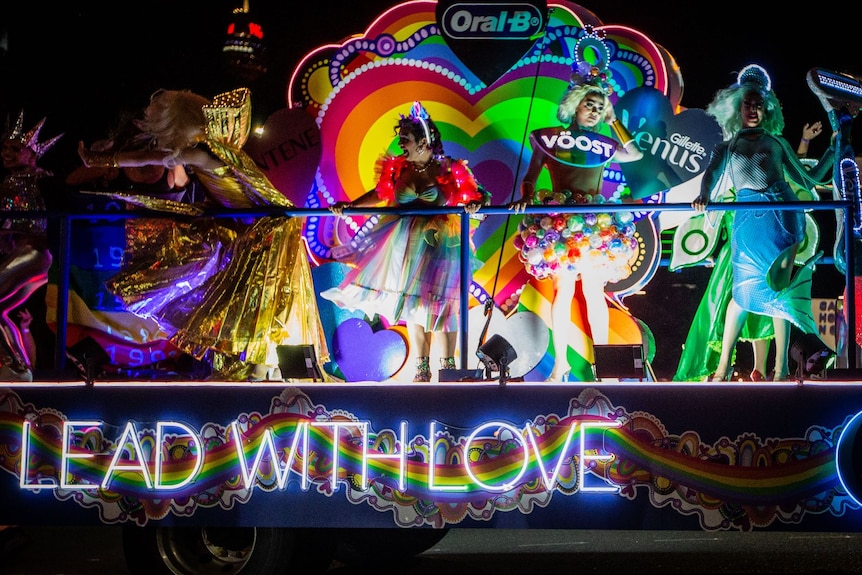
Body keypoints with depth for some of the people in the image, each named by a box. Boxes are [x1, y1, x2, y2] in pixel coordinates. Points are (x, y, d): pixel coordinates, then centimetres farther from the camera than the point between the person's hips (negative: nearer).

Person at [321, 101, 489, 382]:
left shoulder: (450, 170, -7)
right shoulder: (398, 168, 3)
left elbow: (478, 195, -3)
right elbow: (379, 194, 14)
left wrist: (476, 204, -24)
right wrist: (349, 206, 7)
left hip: (441, 244, -3)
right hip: (407, 245, 4)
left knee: (441, 302, -1)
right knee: (412, 303, 5)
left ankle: (448, 364, 11)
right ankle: (422, 368, 13)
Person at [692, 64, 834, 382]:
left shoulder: (777, 142, 21)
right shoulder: (727, 147, 19)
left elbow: (808, 179, 24)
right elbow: (712, 173, 0)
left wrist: (833, 151, 22)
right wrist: (703, 195, -21)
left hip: (782, 212, 1)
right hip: (748, 216, -1)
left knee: (780, 287, -5)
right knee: (745, 288, -8)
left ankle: (781, 367, -5)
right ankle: (723, 365, -3)